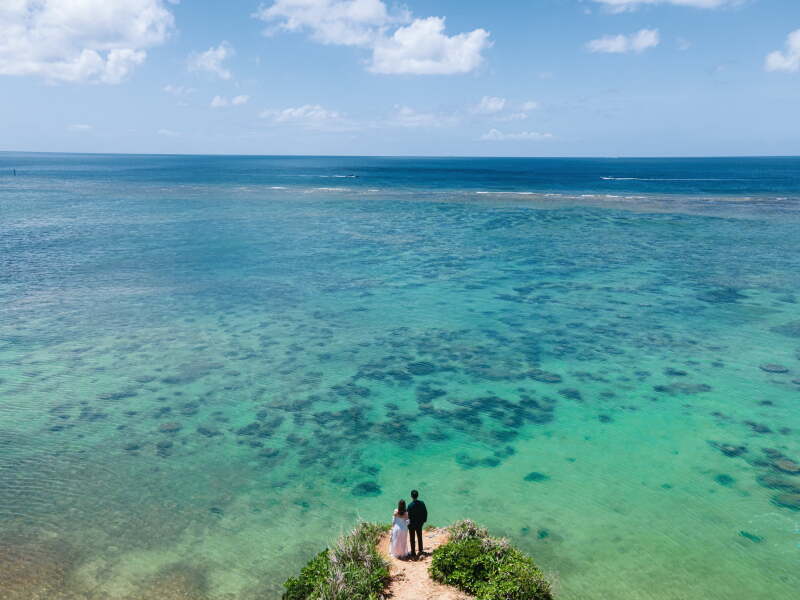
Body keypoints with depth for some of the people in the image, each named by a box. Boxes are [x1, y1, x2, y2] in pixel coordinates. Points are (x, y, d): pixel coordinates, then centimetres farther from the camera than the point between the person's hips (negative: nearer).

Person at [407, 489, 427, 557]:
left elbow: (409, 516, -23)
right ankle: (420, 550, 34)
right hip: (420, 523, 4)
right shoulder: (422, 503, -14)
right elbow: (425, 512, -3)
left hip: (412, 524, -4)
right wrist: (424, 520, 12)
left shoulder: (410, 506, -28)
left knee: (412, 538, 14)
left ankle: (413, 552, 25)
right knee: (420, 537, 22)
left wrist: (408, 523, -5)